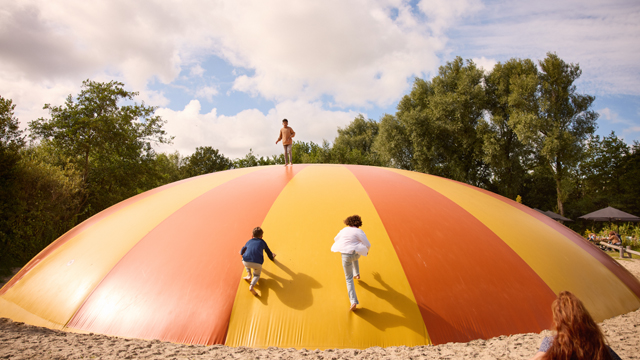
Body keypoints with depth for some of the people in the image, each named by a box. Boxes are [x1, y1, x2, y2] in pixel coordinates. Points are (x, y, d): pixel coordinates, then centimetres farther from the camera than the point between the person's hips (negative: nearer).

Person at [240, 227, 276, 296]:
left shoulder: (249, 242, 28)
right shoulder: (262, 242, 23)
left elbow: (241, 252, 45)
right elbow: (268, 252, 34)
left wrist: (241, 252, 70)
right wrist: (272, 257, 56)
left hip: (246, 262, 2)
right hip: (257, 263, -2)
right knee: (257, 275, 26)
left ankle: (249, 275, 20)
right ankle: (251, 286, -5)